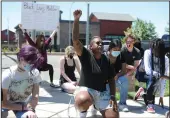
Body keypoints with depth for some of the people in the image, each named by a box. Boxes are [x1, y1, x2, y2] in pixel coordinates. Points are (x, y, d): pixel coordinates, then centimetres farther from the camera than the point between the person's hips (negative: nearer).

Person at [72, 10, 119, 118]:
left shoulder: (106, 60, 3)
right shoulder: (86, 55, -9)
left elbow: (111, 79, 9)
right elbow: (75, 40, -25)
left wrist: (113, 96, -3)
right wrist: (76, 20, -34)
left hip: (102, 92, 4)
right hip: (85, 89, -4)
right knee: (82, 100, -39)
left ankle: (96, 105, 22)